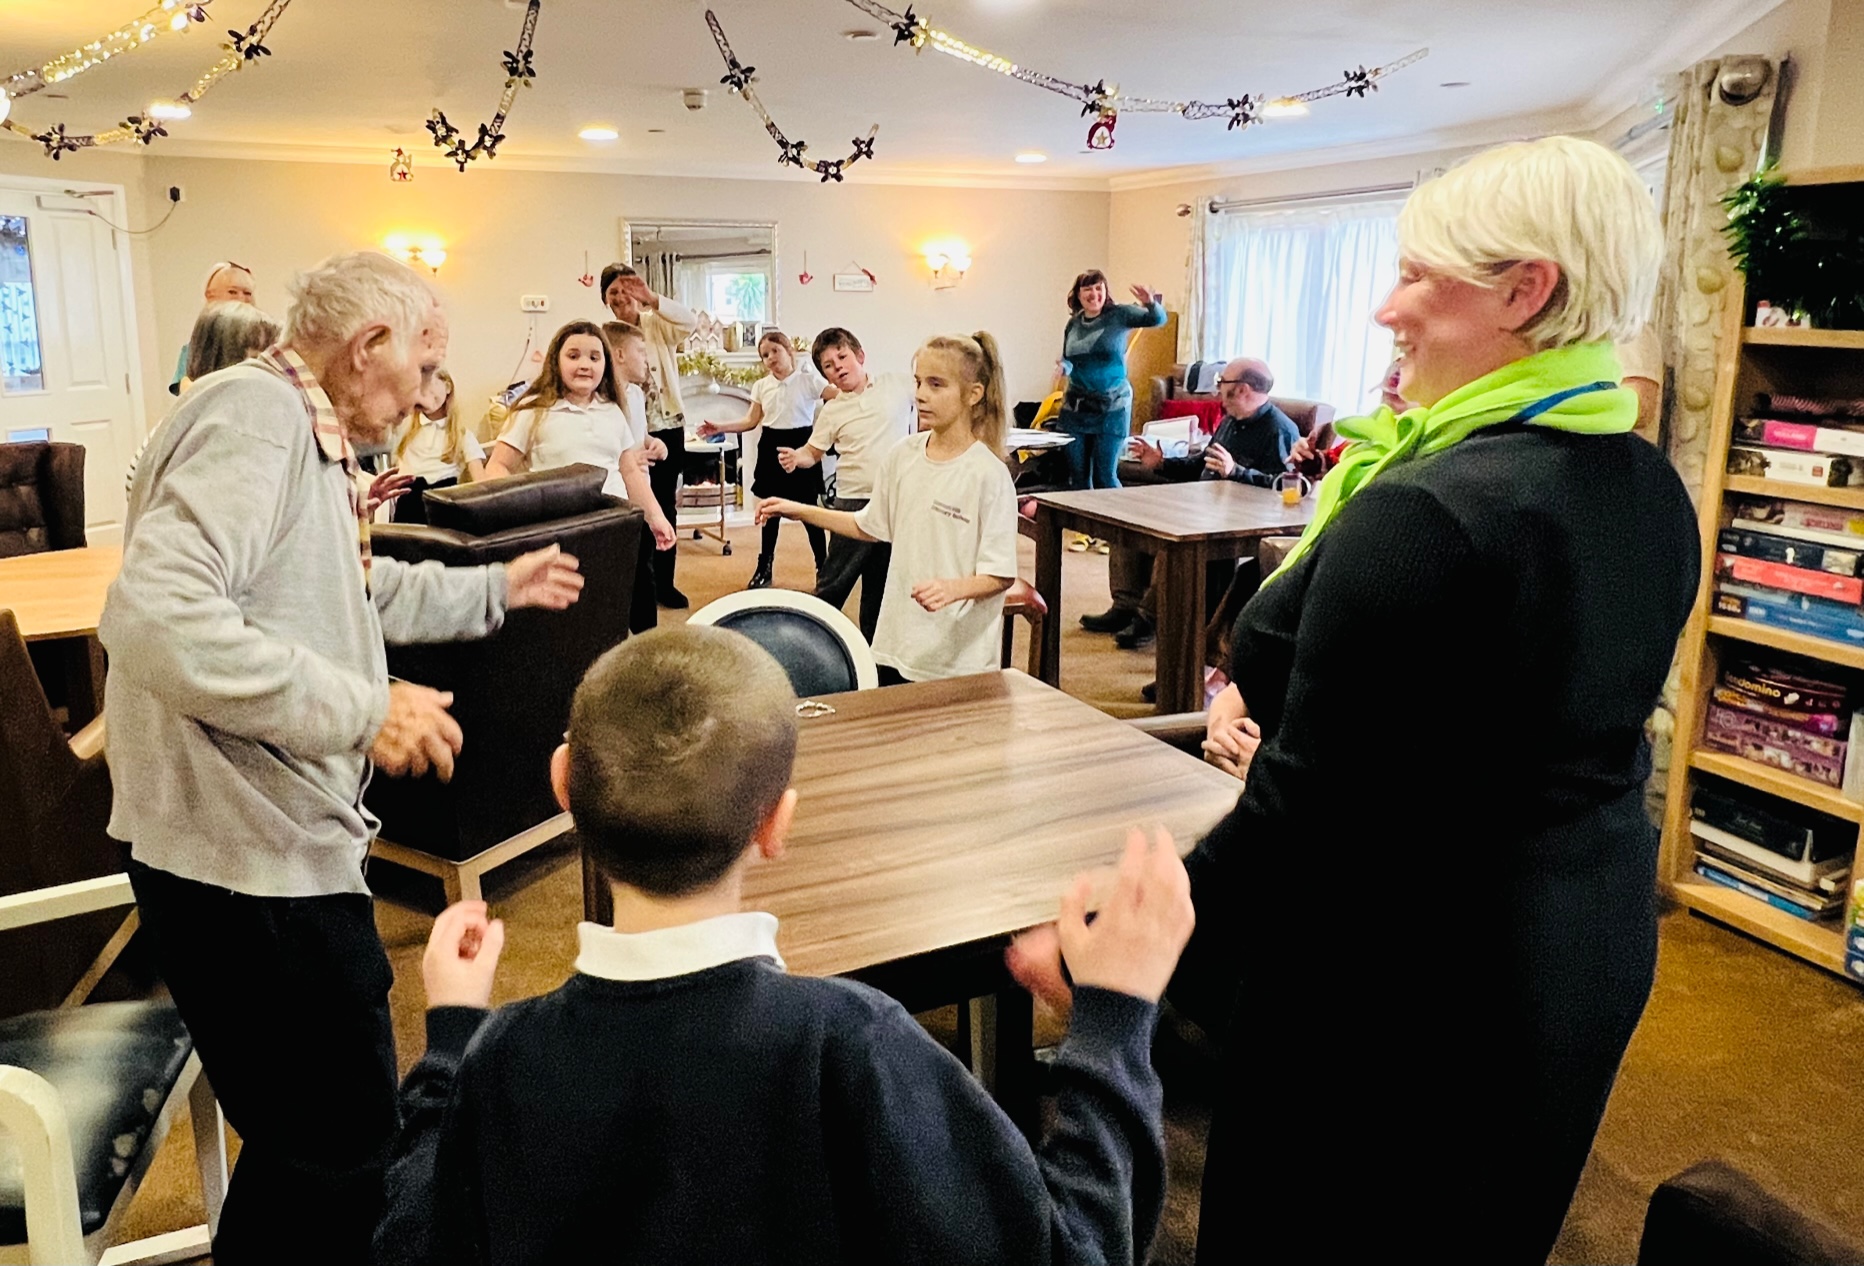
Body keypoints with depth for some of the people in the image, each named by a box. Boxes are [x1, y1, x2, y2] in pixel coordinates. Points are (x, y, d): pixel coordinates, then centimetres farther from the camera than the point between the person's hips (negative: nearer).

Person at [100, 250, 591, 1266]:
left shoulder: (304, 431, 17)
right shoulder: (254, 412, -18)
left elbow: (355, 597, 30)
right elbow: (155, 618, -32)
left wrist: (496, 589, 34)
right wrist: (361, 708, -29)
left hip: (283, 840, 11)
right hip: (246, 858, -11)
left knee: (317, 1133, 22)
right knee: (339, 1154, 1)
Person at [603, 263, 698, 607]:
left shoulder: (658, 324, 0)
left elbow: (690, 322, -21)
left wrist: (651, 298, -31)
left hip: (667, 428, 0)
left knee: (665, 506, 9)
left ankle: (664, 582, 19)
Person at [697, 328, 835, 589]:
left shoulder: (808, 379, -6)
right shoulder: (761, 386, 9)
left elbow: (842, 398, -14)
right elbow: (751, 421, 11)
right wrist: (718, 428, 3)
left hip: (800, 444, -4)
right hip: (771, 446, 5)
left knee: (808, 508, -1)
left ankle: (823, 566, 11)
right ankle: (765, 565, 23)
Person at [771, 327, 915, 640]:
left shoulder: (898, 384, 1)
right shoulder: (832, 411, 3)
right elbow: (814, 452, 8)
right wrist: (795, 458, -14)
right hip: (853, 502, -1)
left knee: (880, 581, 13)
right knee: (834, 580, 0)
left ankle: (870, 647, 24)